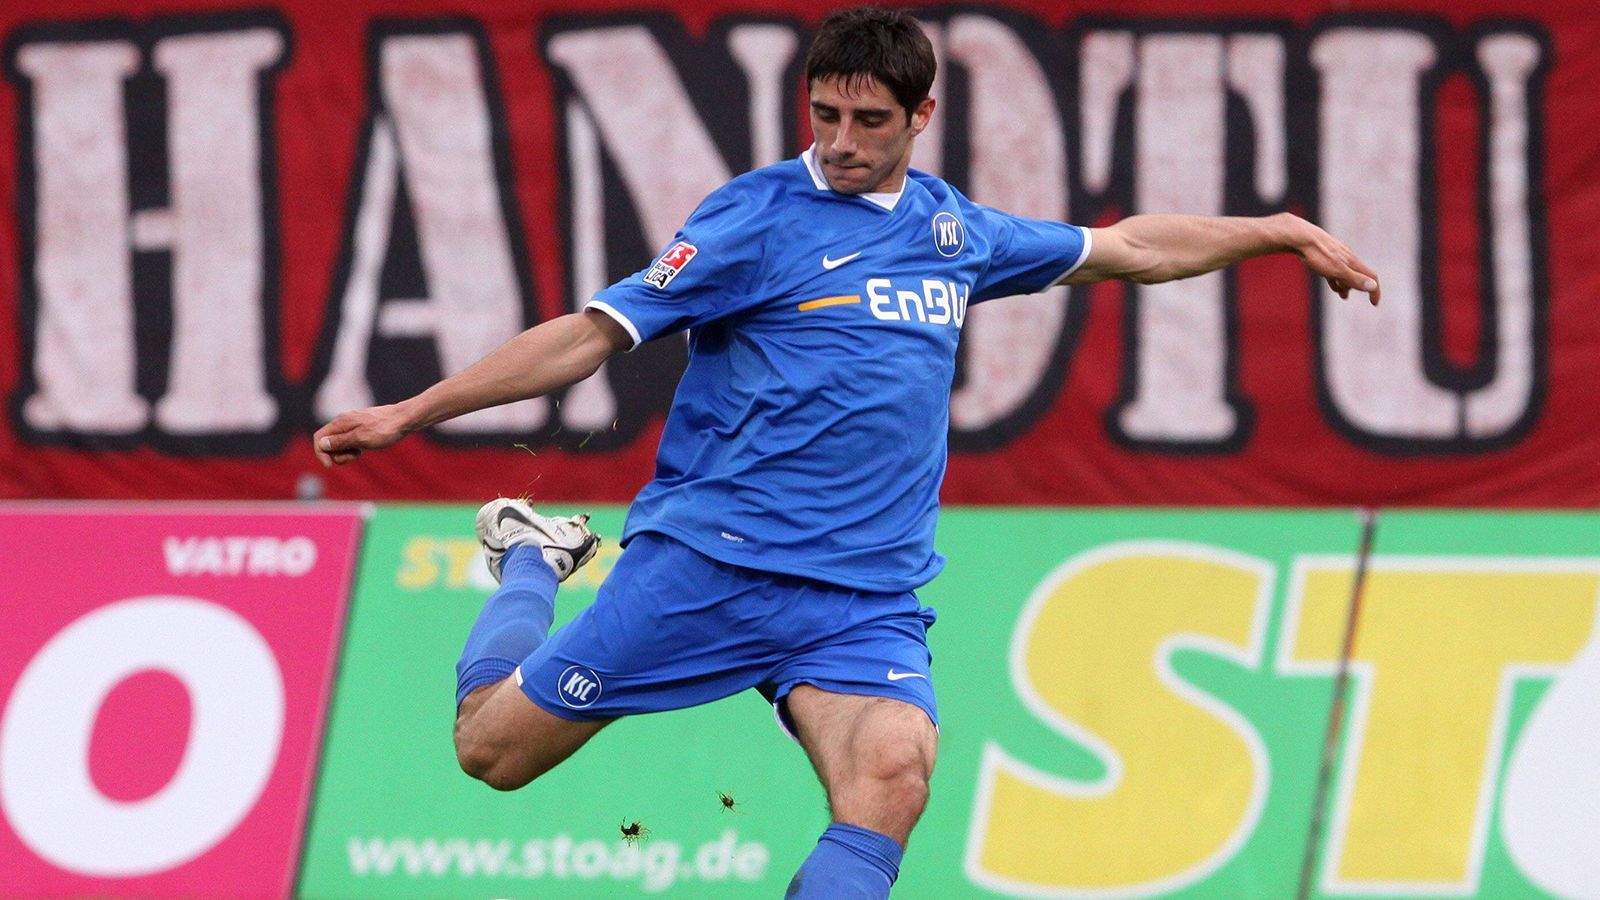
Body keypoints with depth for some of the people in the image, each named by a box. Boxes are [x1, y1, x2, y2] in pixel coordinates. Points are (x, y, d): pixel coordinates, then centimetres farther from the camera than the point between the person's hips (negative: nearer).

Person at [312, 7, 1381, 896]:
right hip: (706, 562, -3)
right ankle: (534, 562, 32)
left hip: (865, 599, 3)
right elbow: (593, 334, -6)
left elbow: (1125, 247, 28)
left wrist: (1285, 233, 29)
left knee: (892, 780, -26)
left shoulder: (954, 229, 12)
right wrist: (410, 413, -10)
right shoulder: (759, 217, -5)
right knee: (492, 747, 0)